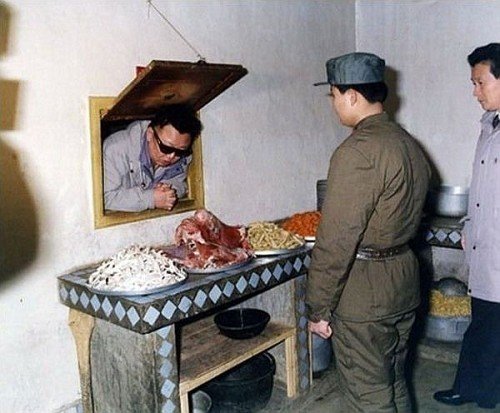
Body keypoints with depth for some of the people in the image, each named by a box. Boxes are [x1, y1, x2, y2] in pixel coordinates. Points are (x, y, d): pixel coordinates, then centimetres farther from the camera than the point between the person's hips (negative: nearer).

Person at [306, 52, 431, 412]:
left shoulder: (357, 152, -22)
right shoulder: (409, 144, 7)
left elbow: (336, 241, -23)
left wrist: (318, 308, -15)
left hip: (364, 295, -9)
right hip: (405, 279, 9)